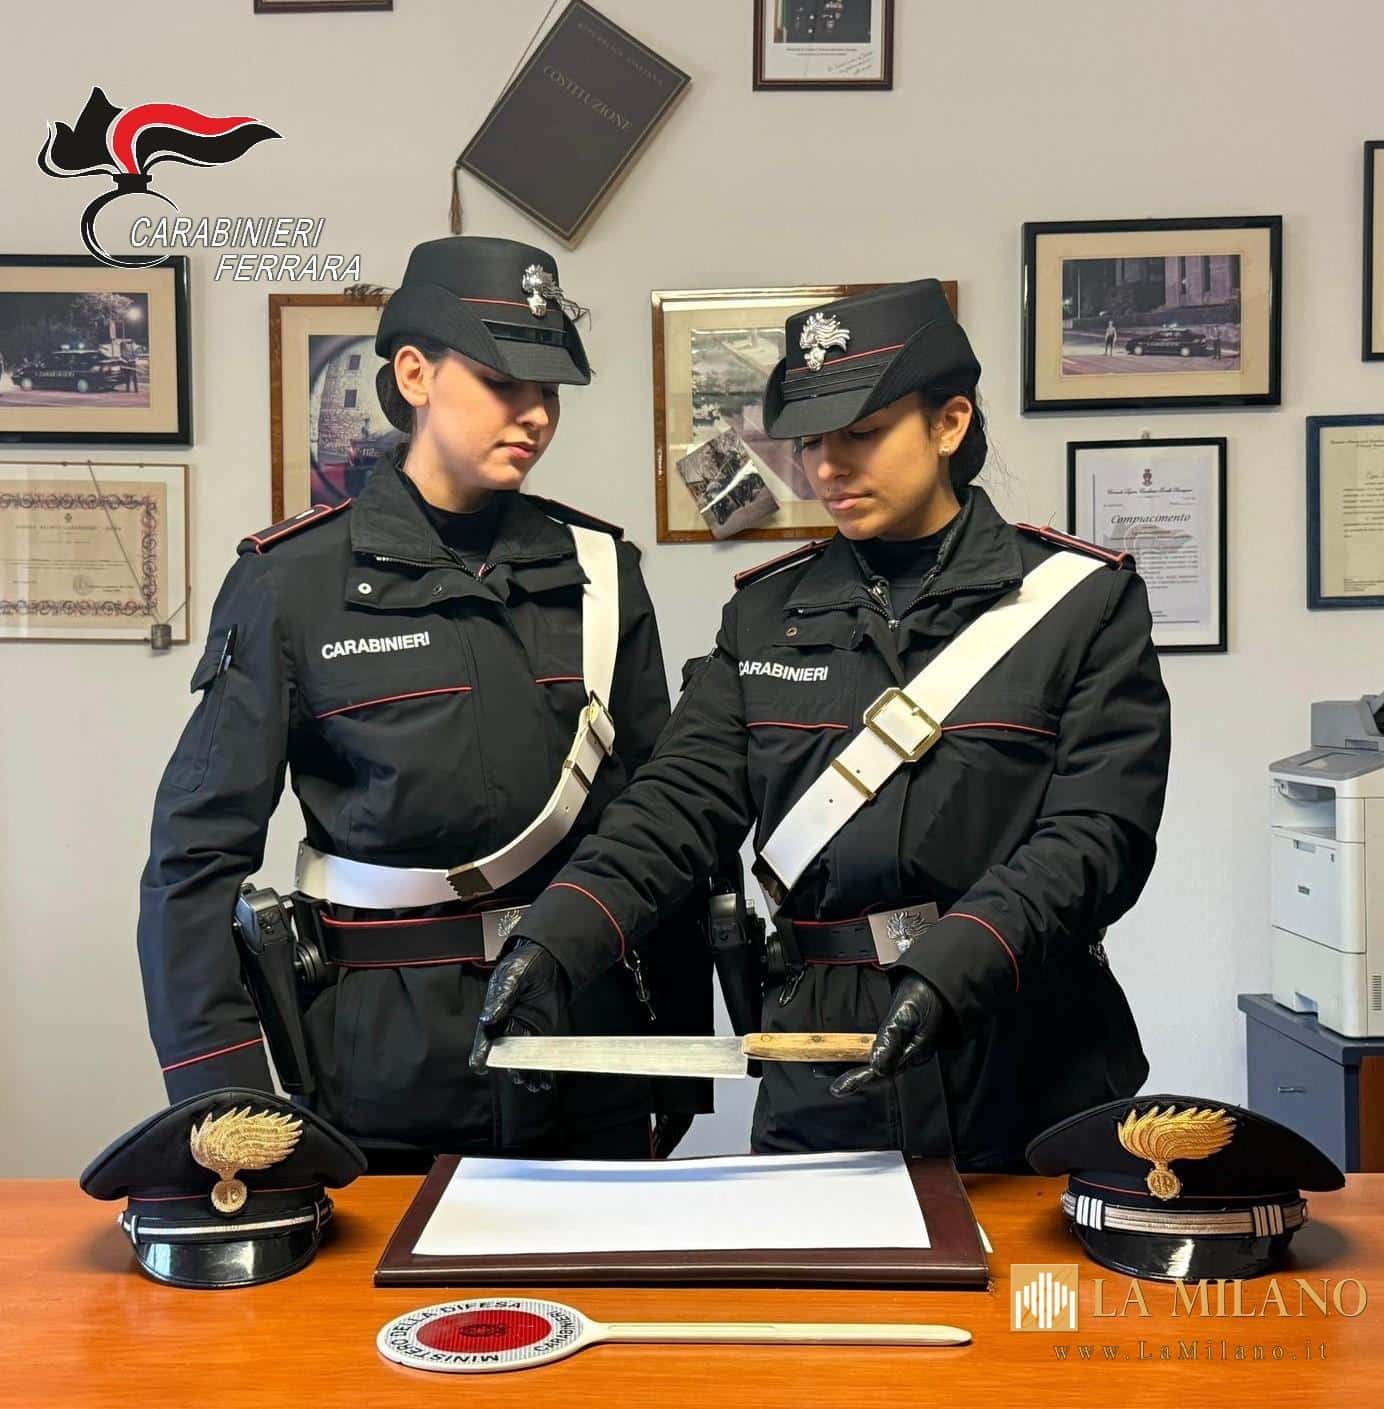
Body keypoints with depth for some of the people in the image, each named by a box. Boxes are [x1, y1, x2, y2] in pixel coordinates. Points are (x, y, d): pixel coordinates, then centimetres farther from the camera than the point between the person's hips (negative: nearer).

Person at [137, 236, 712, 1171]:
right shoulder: (295, 579, -4)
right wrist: (223, 1102, -11)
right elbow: (199, 851, -4)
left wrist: (683, 1057, 7)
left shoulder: (599, 570, 3)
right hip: (382, 1062, -2)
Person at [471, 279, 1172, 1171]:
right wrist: (552, 947, -18)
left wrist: (956, 967, -27)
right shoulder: (768, 613, 6)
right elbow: (679, 806, -2)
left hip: (1032, 1072, -2)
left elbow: (1097, 833, -13)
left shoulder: (1086, 603, -3)